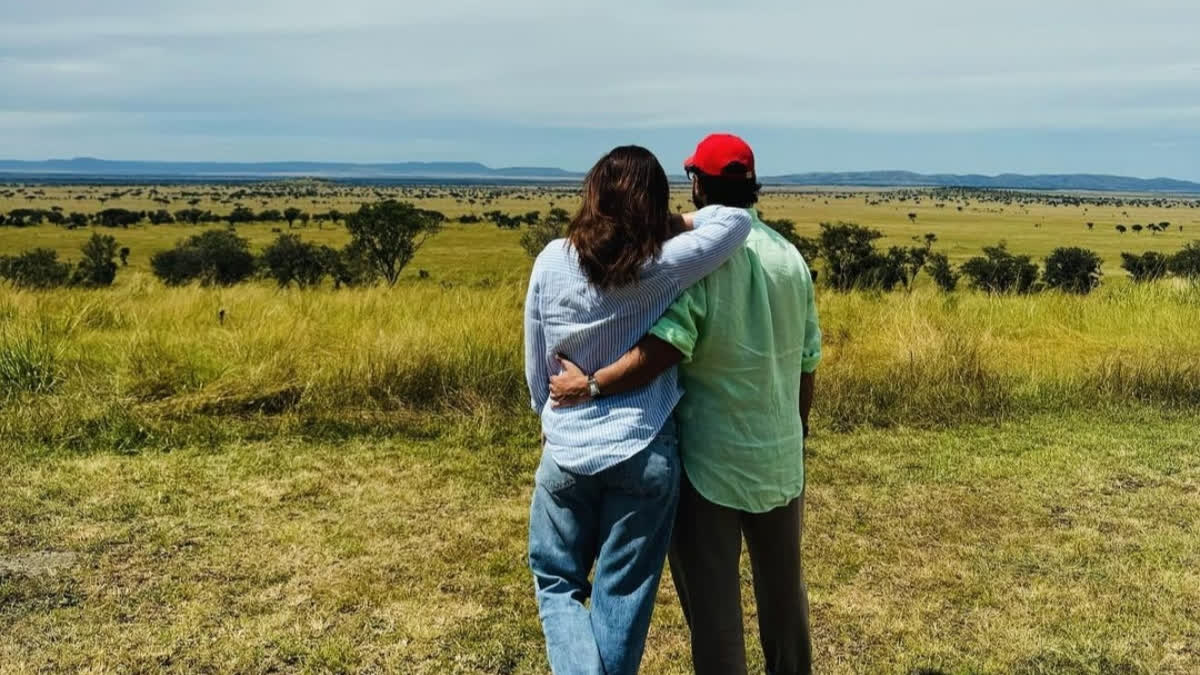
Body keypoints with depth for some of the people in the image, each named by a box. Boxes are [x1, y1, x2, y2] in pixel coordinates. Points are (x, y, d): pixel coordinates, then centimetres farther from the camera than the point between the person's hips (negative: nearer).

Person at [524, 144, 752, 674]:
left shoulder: (553, 261, -5)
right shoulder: (664, 267, -11)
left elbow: (535, 361, 3)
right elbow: (738, 221, -3)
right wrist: (679, 224, 8)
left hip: (567, 451, 1)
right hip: (644, 453, -1)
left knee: (557, 583, 18)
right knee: (623, 596, 13)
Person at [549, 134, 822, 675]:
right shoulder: (790, 256, 2)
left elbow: (663, 349, -29)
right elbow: (807, 361, 8)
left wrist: (589, 385, -19)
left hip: (709, 461, -6)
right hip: (780, 458, 6)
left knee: (713, 601, 7)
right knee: (783, 591, 23)